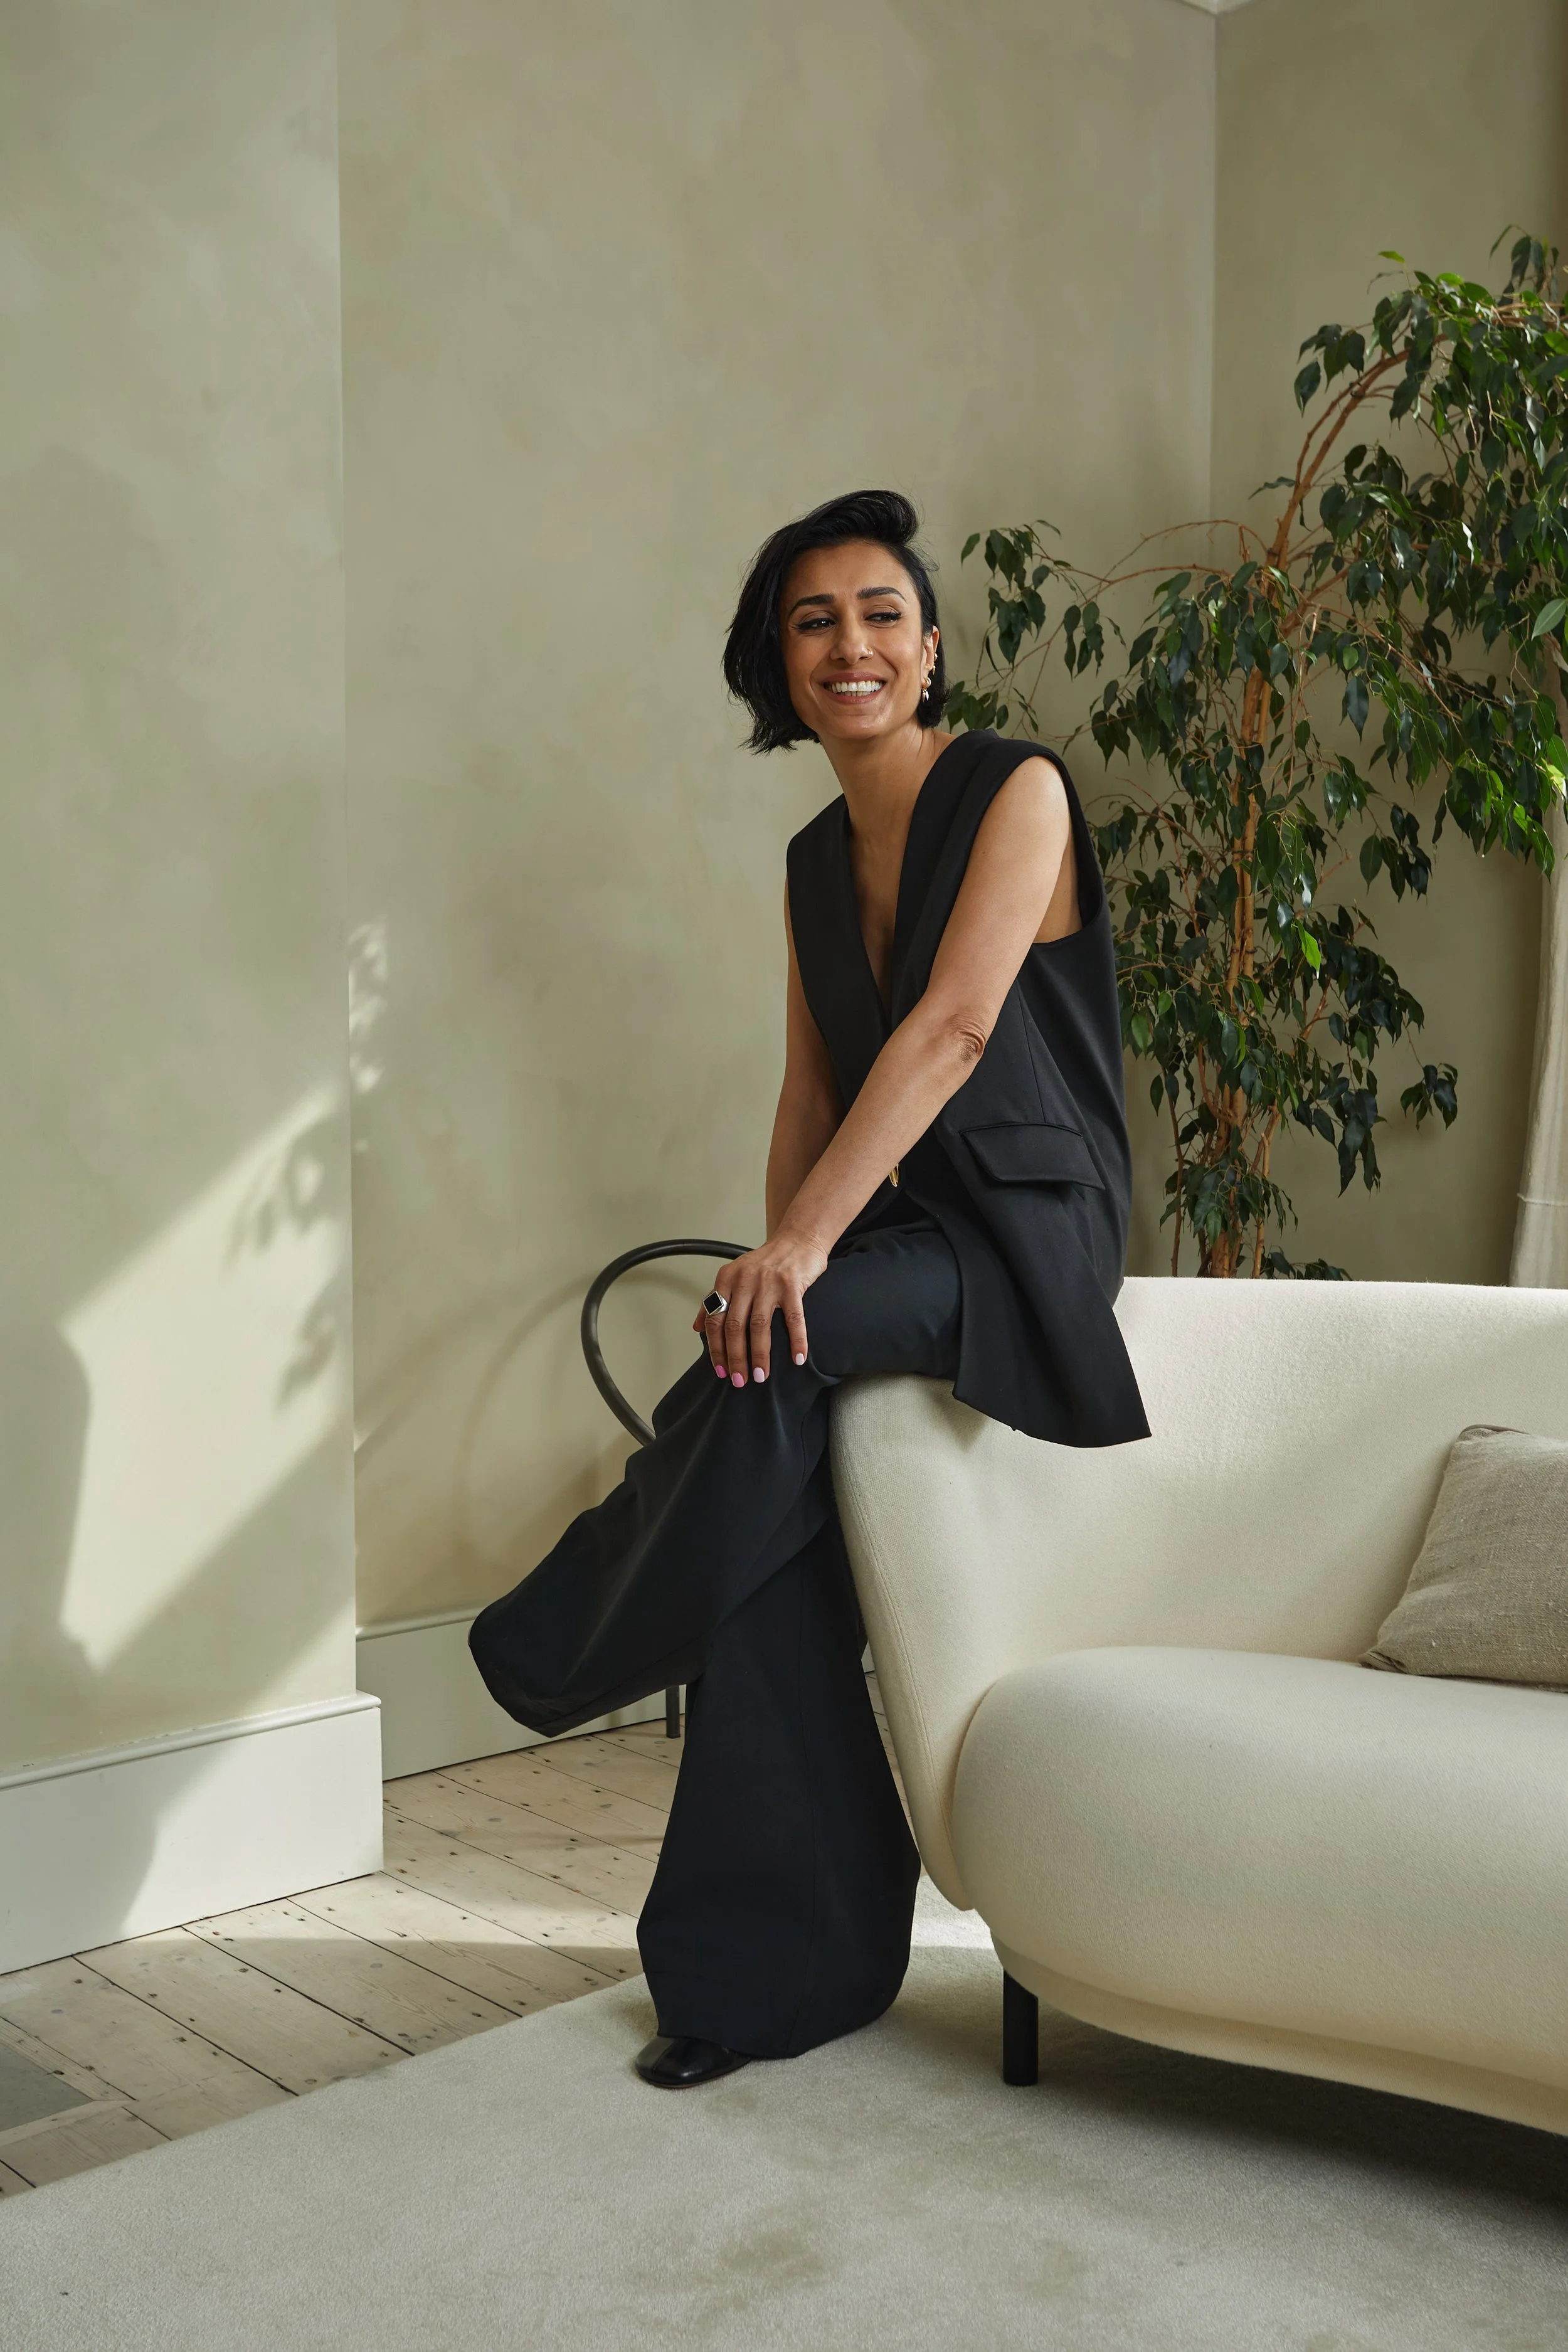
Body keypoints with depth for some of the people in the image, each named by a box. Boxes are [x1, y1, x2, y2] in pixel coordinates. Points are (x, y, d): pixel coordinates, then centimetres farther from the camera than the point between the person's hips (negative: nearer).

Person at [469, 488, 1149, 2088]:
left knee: (782, 1345, -33)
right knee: (772, 1555, -11)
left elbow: (953, 1029, -19)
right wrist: (780, 1252, -6)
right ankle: (786, 1973, 1)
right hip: (892, 1241, 6)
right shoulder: (816, 860, 14)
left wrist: (803, 1247, -26)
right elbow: (811, 1091, 13)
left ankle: (574, 1650, -8)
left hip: (1029, 1237, -6)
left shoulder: (1015, 790, -6)